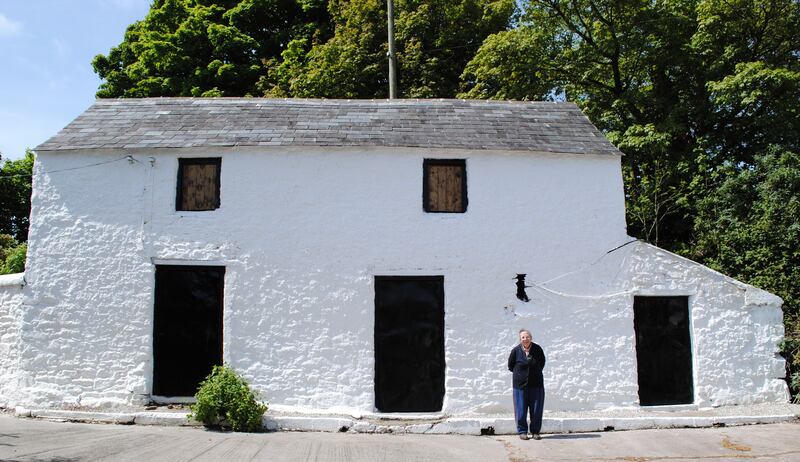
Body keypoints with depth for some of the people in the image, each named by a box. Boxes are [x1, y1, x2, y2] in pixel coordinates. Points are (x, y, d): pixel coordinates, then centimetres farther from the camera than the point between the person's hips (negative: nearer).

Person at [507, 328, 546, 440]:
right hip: (520, 384, -1)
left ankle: (535, 432, 19)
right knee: (521, 409, 3)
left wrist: (536, 372, 10)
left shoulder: (537, 349, -6)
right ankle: (522, 431, 16)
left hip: (536, 384, 1)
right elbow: (510, 366, 6)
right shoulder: (516, 351, -9)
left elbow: (542, 363, 13)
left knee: (537, 410, 6)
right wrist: (520, 374, 7)